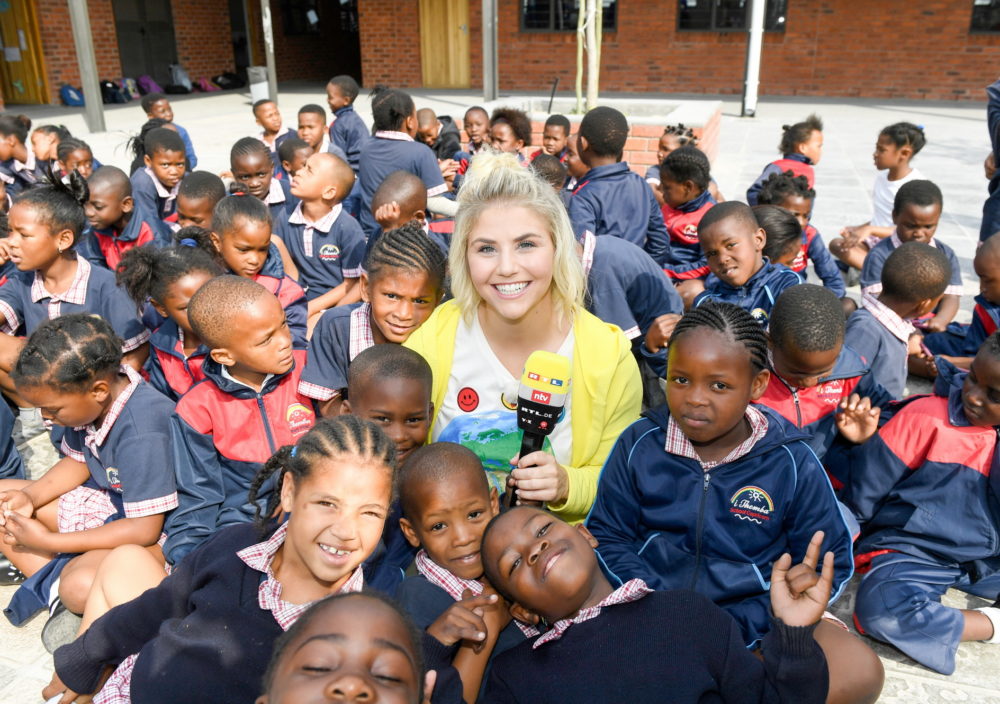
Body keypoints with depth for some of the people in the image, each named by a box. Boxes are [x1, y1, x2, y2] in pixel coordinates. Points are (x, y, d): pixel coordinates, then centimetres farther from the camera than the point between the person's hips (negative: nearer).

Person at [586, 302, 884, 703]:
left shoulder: (792, 463, -6)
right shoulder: (640, 444, -4)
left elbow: (829, 564, 0)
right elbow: (607, 534, 3)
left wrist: (739, 629, -12)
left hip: (754, 619, 1)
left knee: (859, 671, -26)